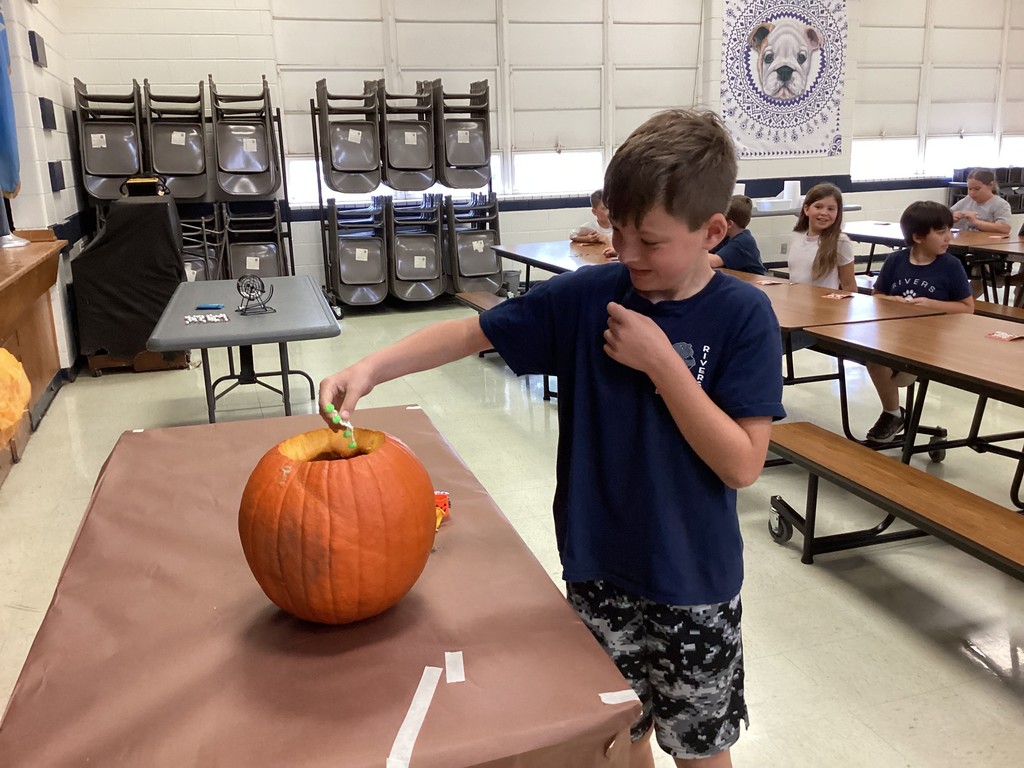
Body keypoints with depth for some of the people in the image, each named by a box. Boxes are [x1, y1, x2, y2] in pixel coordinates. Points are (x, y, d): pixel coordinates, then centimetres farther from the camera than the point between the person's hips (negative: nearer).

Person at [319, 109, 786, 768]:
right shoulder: (587, 295, -9)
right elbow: (471, 332, -4)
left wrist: (660, 360, -25)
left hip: (695, 582, -2)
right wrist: (369, 369, -17)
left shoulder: (743, 315, -15)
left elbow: (743, 464, -20)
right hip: (599, 570, 2)